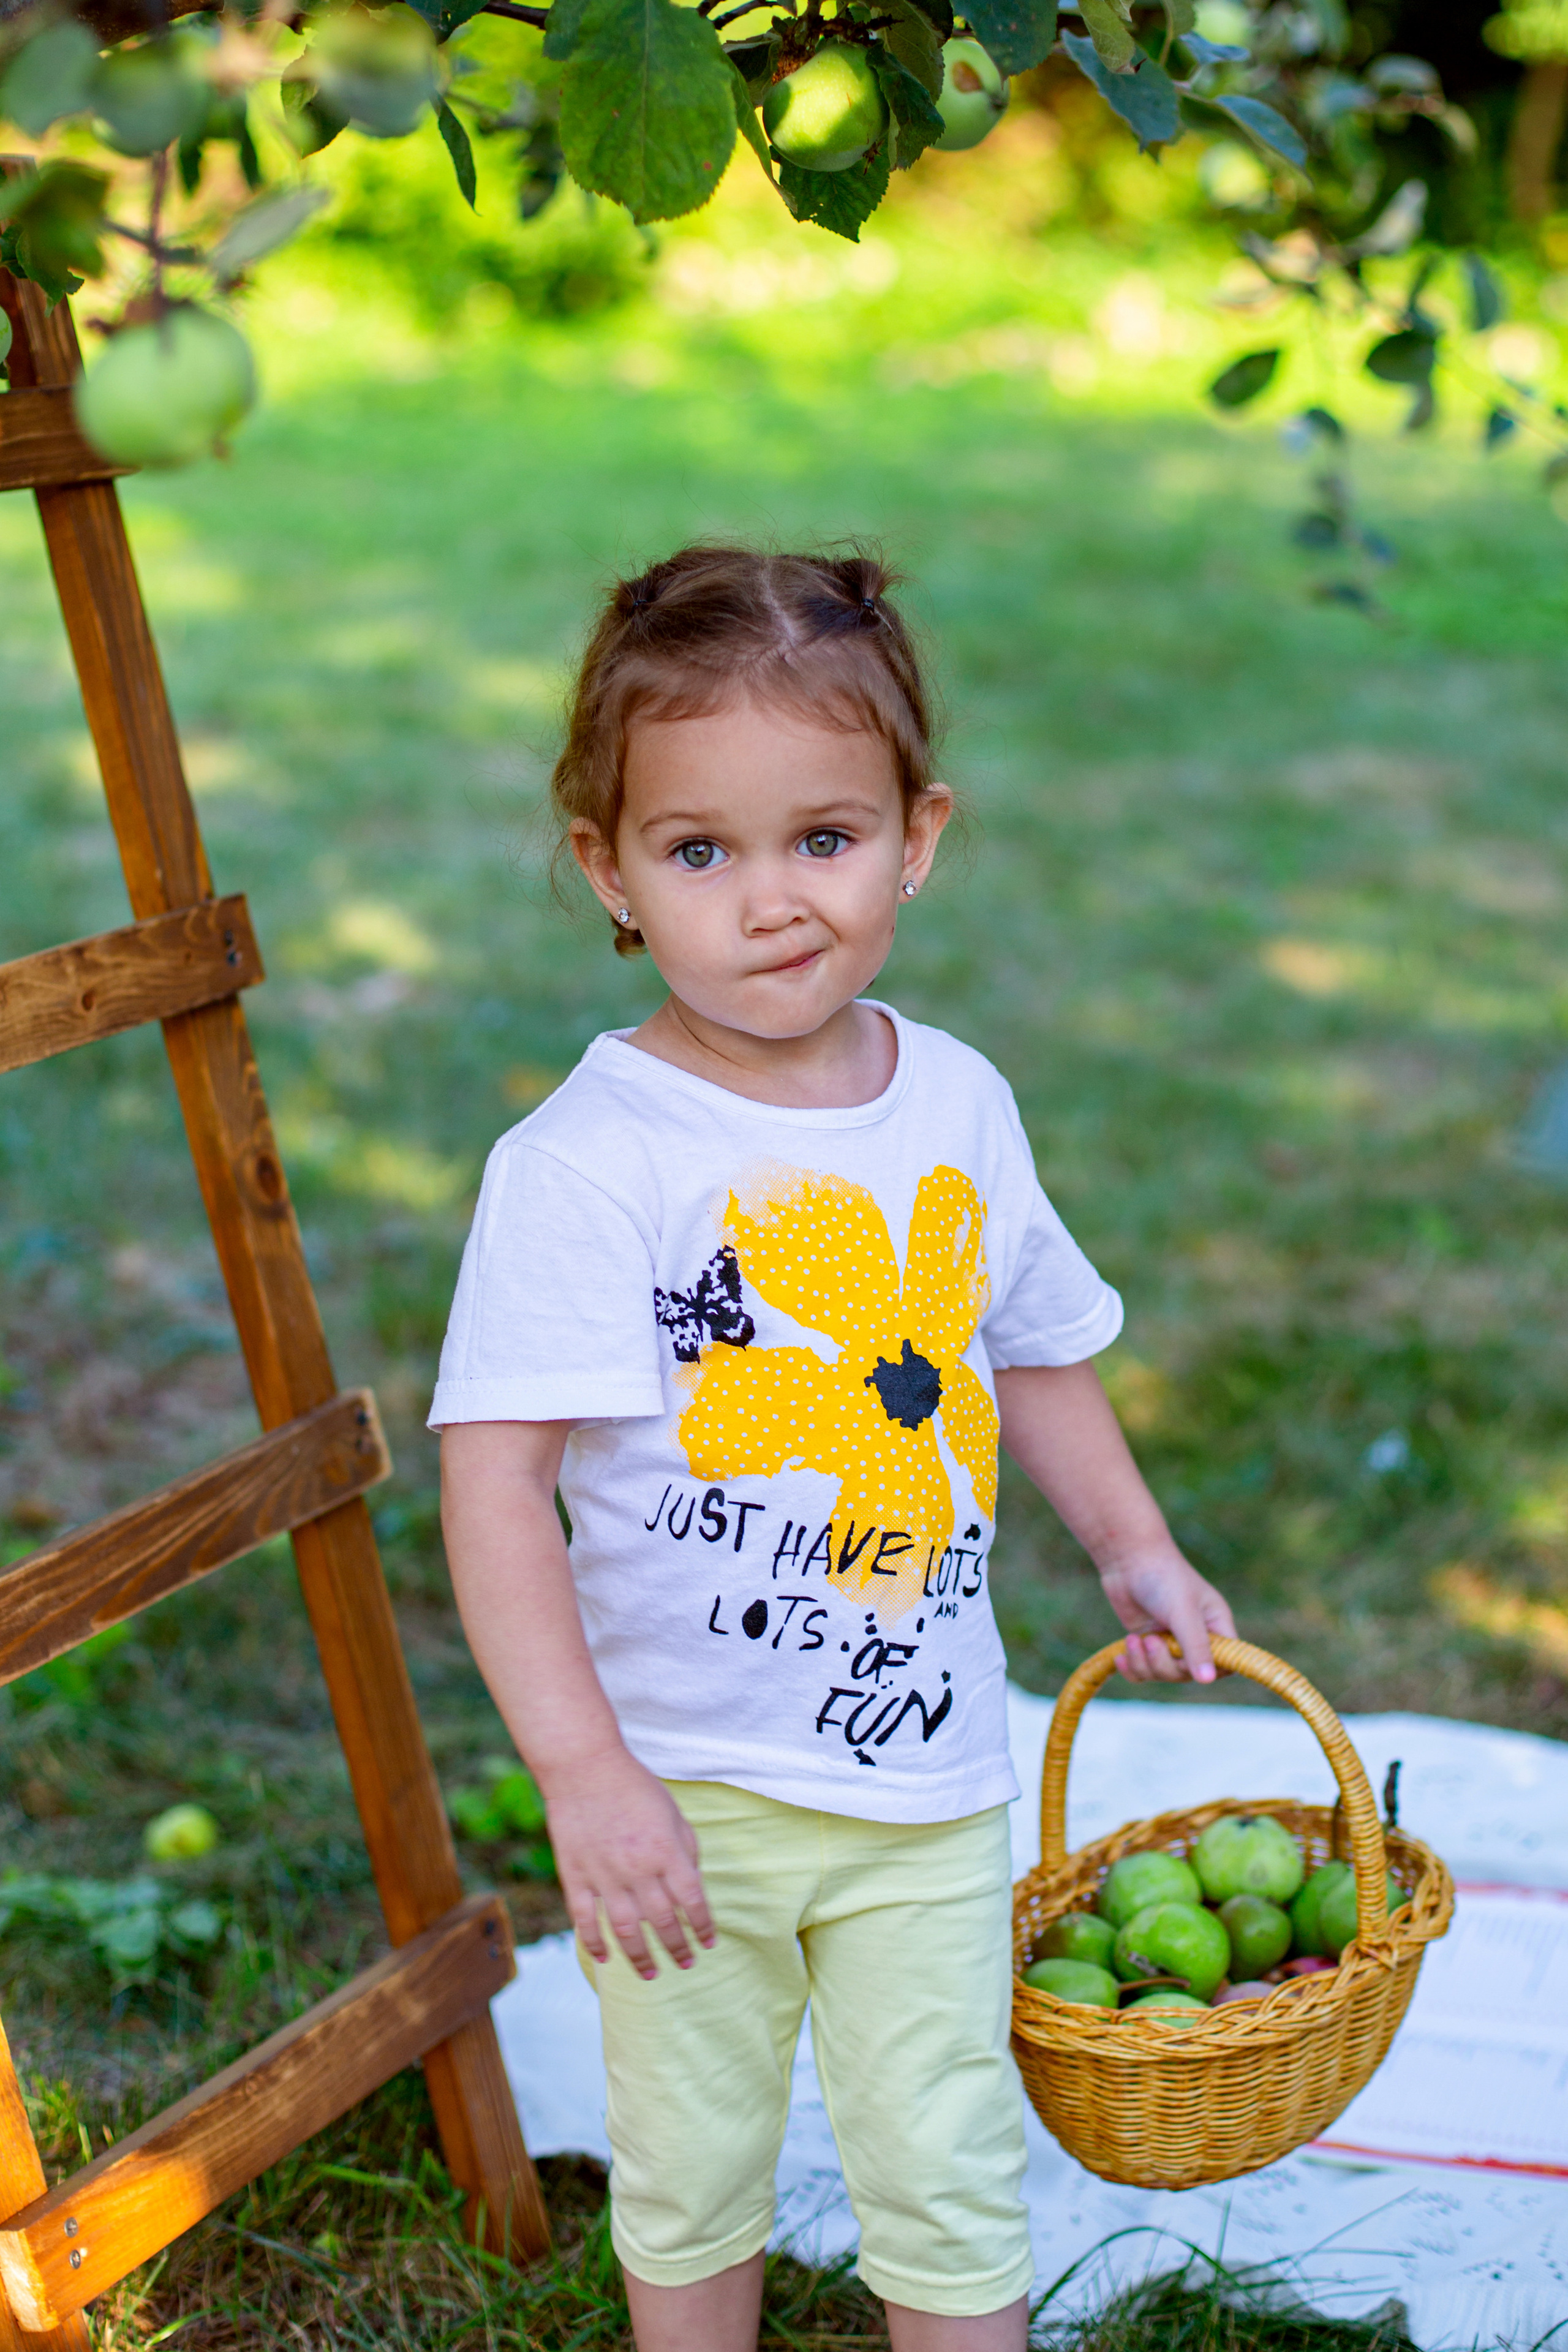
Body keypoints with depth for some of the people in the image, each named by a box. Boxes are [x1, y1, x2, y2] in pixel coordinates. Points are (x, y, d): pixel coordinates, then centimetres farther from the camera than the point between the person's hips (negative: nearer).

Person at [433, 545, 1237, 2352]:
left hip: (927, 1771, 3)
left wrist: (1134, 1552, 17)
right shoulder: (583, 1166, -18)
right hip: (684, 1786, -3)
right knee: (692, 2178, 15)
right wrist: (582, 1772, -27)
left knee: (950, 2189, 10)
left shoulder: (960, 1105, 0)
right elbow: (494, 1478, -23)